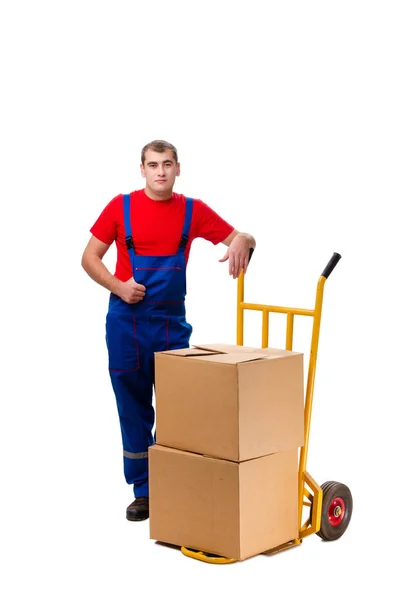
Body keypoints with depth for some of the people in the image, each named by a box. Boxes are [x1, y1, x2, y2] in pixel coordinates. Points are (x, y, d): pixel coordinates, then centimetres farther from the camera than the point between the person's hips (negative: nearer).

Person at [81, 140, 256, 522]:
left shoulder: (193, 211, 3)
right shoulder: (121, 207, 0)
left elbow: (242, 238, 6)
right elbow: (89, 257, 4)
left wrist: (241, 243, -19)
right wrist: (118, 286, -13)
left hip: (172, 323, 1)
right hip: (127, 322, -1)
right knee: (134, 408, 5)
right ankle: (143, 491, 14)